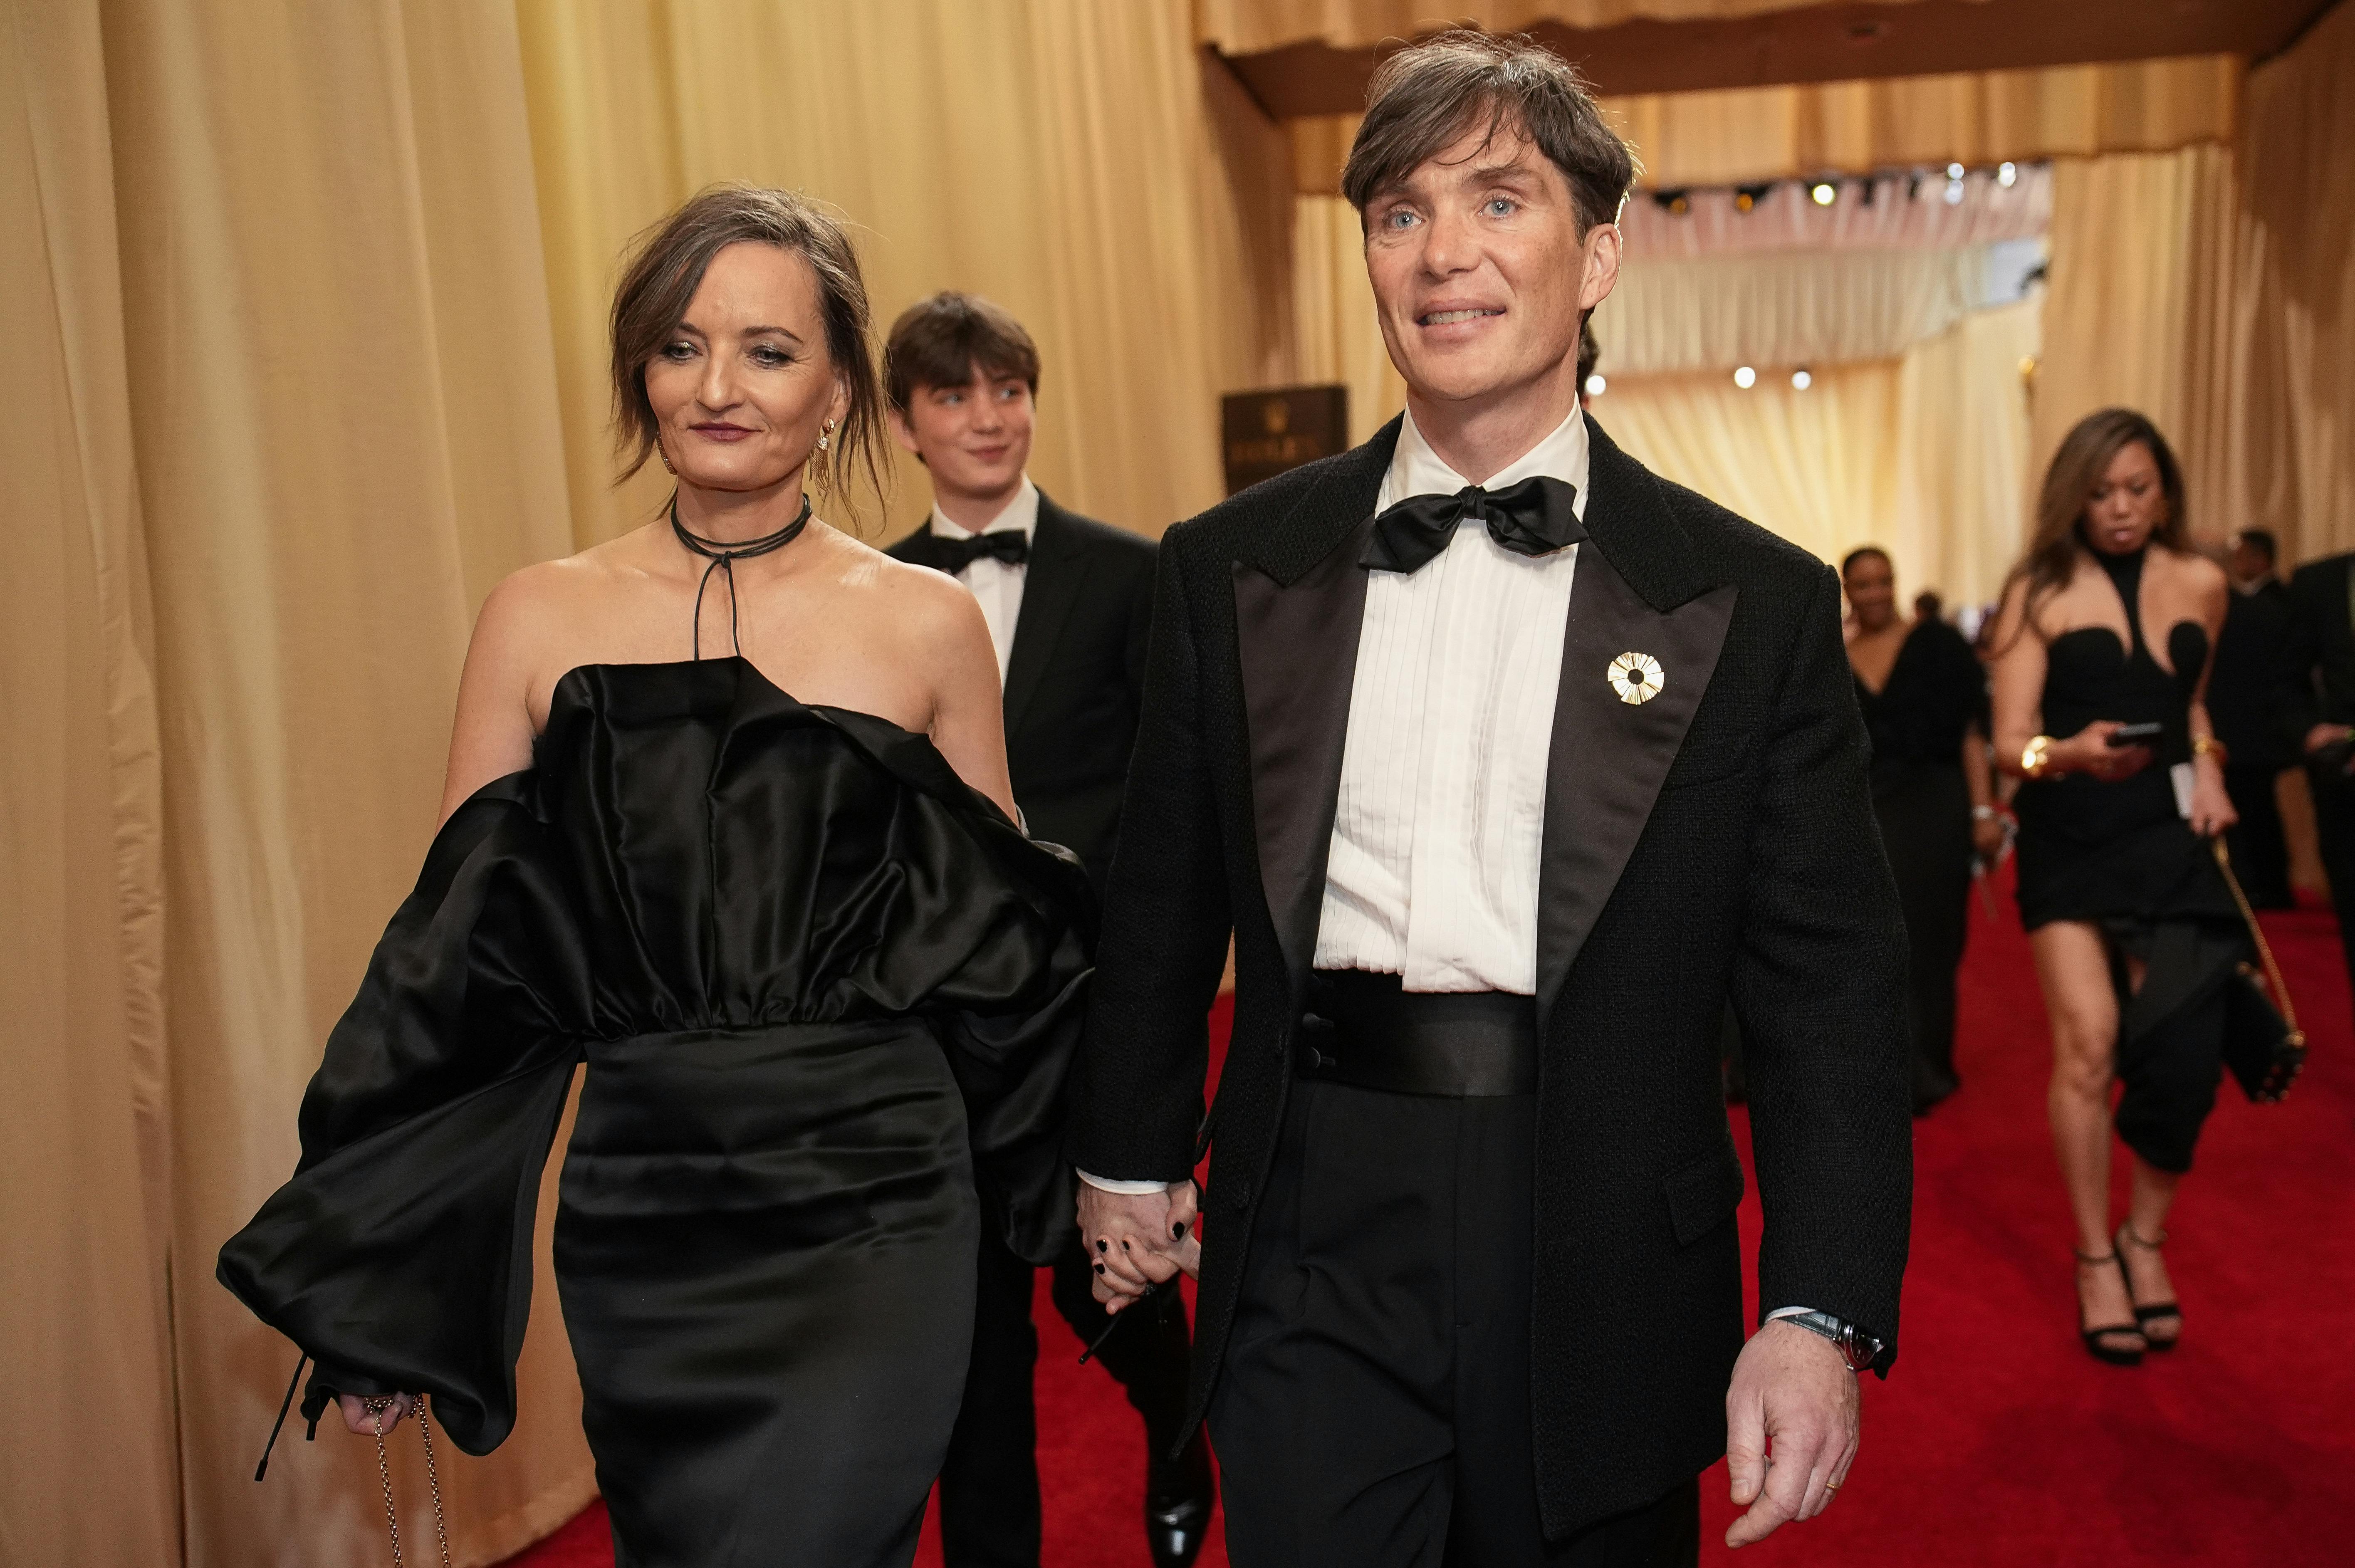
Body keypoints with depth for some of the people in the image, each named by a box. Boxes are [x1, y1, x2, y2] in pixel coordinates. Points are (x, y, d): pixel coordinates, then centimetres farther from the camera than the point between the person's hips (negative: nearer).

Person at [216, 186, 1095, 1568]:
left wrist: (1076, 1192, 3)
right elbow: (460, 951, 3)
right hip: (635, 1213, 2)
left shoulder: (927, 622, -2)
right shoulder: (543, 618, 1)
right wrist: (379, 1290, 4)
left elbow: (996, 934, 6)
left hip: (868, 1211, -2)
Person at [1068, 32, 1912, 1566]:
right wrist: (1129, 1154, 15)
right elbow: (1164, 903, 9)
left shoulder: (1758, 603, -3)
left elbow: (1831, 981, -4)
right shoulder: (1233, 568, 1)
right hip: (1317, 1258, 1)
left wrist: (1824, 1310, -11)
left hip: (1610, 1276, 0)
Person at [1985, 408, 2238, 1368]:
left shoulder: (2200, 584, 9)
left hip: (2170, 836, 3)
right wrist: (2070, 752, -29)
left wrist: (2206, 765, 7)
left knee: (2181, 1052, -4)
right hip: (2070, 839, -3)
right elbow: (2011, 740, -8)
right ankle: (2096, 1260, 4)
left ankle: (2146, 1238, 20)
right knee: (2089, 1044, -13)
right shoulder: (2039, 592, -3)